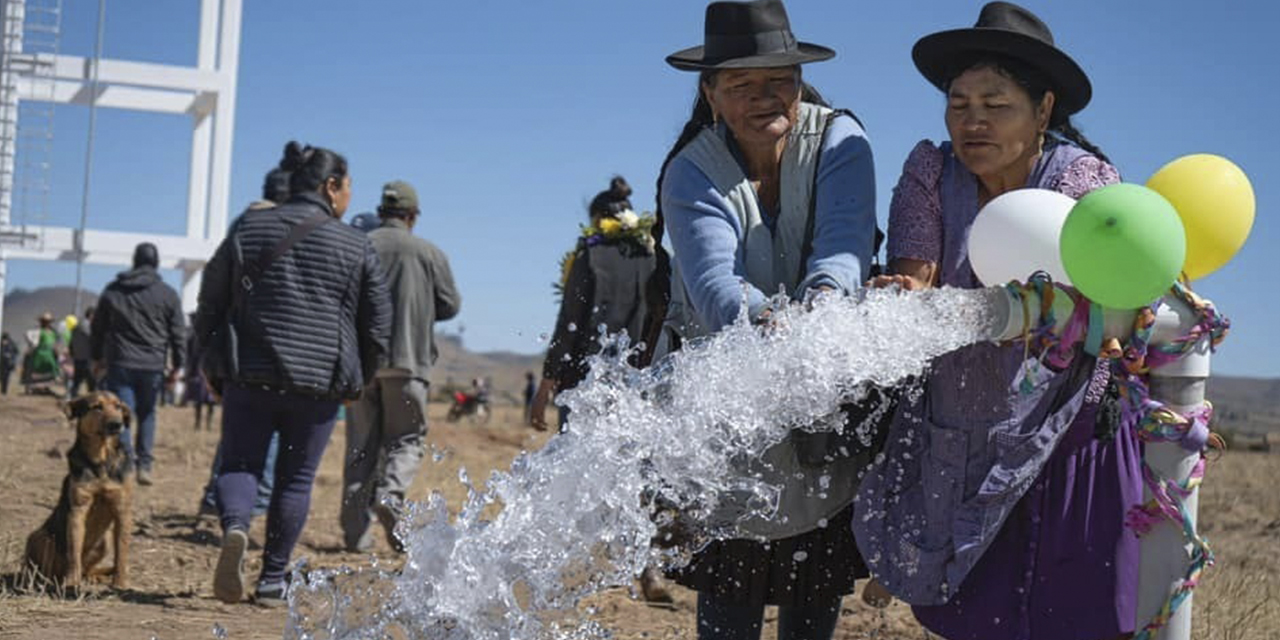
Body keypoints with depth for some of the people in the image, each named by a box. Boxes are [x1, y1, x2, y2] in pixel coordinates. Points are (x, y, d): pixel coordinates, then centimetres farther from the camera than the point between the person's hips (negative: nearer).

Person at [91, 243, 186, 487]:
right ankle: (144, 465, 10)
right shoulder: (168, 294, 2)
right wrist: (177, 365, 8)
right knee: (147, 415, 14)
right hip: (153, 366, 0)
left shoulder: (112, 291, 8)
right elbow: (178, 333, 2)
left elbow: (98, 328, 15)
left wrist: (98, 357, 25)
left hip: (120, 364, 0)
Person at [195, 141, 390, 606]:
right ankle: (272, 581, 11)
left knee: (240, 462, 11)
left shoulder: (248, 229, 6)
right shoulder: (356, 246, 2)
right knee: (295, 478, 9)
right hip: (319, 382, -1)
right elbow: (378, 323, 5)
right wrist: (358, 379, 19)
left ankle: (235, 527, -20)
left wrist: (211, 363, 19)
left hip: (248, 375, 1)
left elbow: (211, 300, 8)